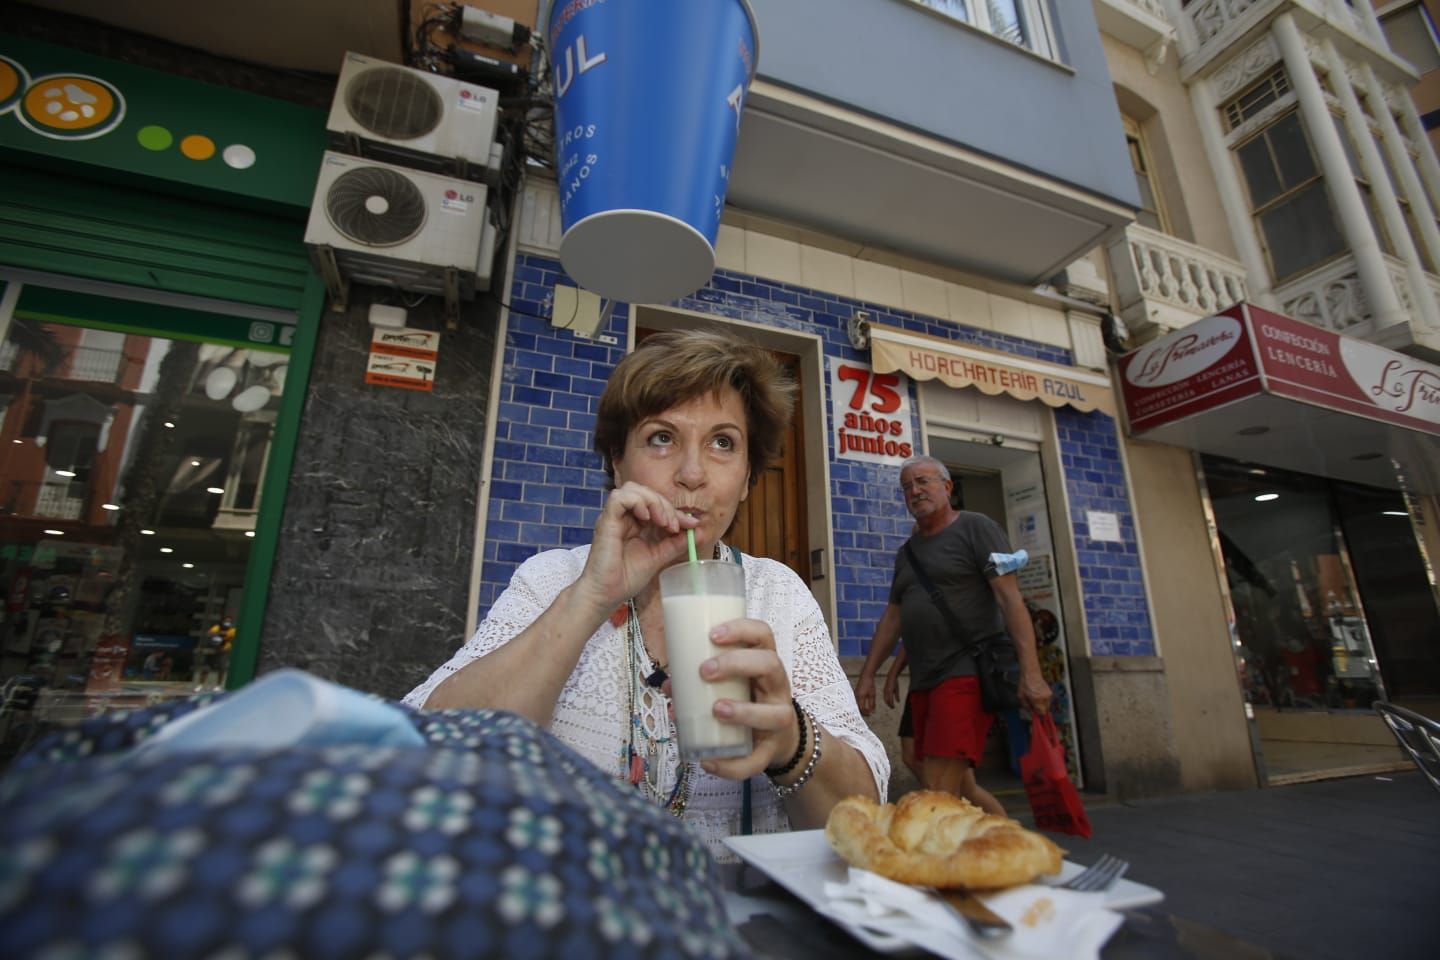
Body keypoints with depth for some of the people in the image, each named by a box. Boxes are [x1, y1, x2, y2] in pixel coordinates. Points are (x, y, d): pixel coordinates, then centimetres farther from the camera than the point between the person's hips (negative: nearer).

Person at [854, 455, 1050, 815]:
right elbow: (892, 617, 19)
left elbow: (1009, 597, -9)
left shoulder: (975, 528, -1)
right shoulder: (907, 551, 18)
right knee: (961, 790, 12)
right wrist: (867, 675, 13)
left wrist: (1030, 672, -18)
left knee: (939, 792, -13)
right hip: (923, 683, 7)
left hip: (967, 672, -7)